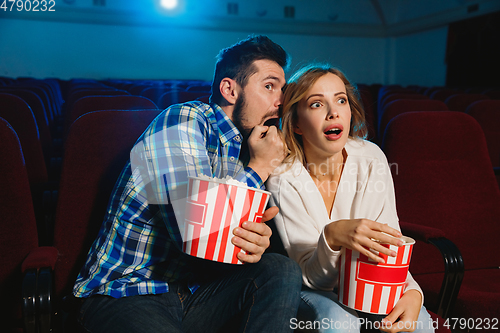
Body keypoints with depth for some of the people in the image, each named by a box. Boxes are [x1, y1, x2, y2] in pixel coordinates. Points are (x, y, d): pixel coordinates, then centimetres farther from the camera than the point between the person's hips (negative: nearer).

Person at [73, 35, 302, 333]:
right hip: (124, 295, -7)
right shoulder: (182, 121, -16)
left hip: (192, 289, 7)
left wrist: (257, 243, -16)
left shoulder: (244, 147, 8)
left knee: (282, 271, -15)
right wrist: (259, 168, -14)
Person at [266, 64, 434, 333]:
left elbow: (388, 243, -10)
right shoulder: (283, 179, -22)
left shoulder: (371, 159, -13)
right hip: (311, 291, -2)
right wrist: (333, 236, -41)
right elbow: (313, 277, -19)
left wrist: (412, 292, -31)